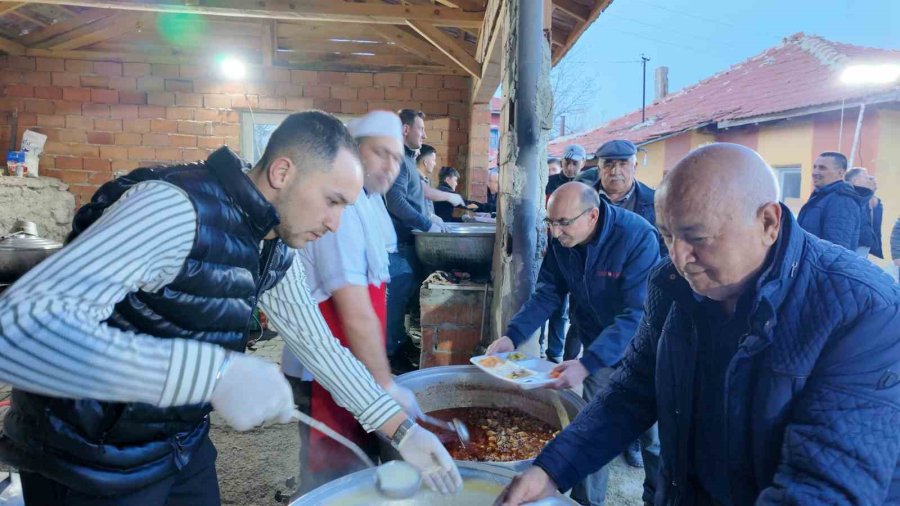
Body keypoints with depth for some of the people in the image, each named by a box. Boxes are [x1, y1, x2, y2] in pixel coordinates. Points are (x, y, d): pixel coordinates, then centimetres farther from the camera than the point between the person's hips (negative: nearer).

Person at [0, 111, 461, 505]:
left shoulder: (276, 249, -3)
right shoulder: (175, 208, -29)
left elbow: (318, 343, 7)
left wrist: (400, 429, 5)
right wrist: (213, 370, -43)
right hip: (90, 466, -7)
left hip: (185, 445, 7)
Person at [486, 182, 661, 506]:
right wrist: (512, 336, -18)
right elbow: (547, 294, -4)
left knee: (652, 434, 9)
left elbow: (637, 314, -33)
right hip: (596, 346, 4)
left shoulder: (637, 237, -29)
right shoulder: (562, 241, -11)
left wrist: (587, 364, -41)